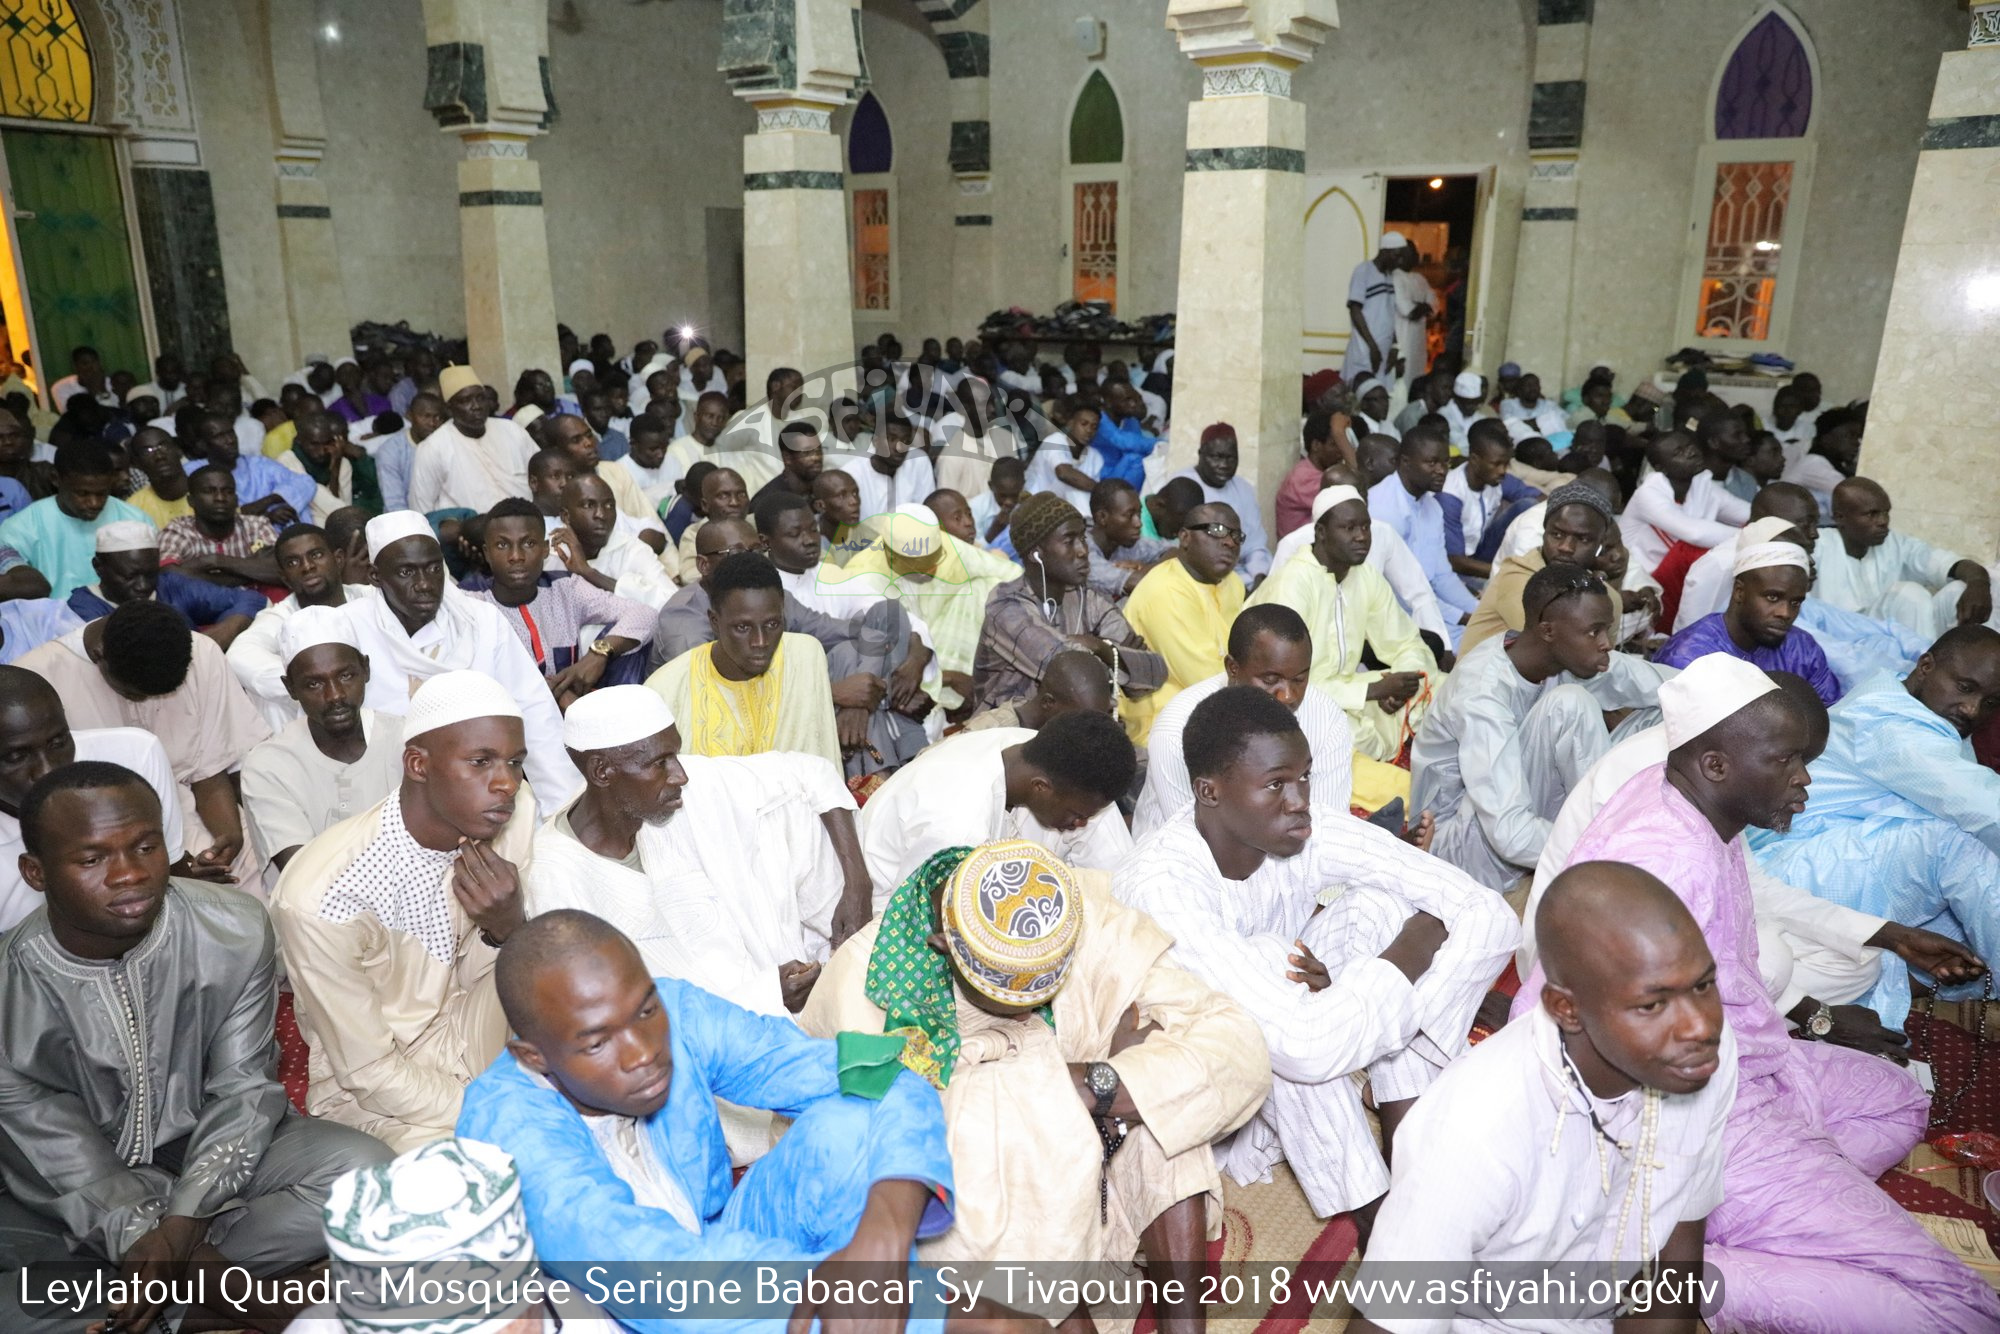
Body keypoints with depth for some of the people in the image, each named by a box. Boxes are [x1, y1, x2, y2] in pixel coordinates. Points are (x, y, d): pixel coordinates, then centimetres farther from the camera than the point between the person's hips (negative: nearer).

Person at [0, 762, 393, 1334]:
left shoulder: (236, 932, -16)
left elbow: (243, 1088, -11)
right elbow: (61, 1158, -14)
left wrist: (184, 1222, -26)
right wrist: (155, 1244, -26)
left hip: (213, 1161, 1)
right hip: (85, 1203, -1)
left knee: (361, 1169, -27)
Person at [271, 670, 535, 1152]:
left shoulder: (513, 816, -13)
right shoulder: (318, 896, -27)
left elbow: (476, 977, -4)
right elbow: (369, 1071, -17)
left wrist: (509, 927, -27)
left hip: (483, 1052, 6)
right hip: (370, 1090, -6)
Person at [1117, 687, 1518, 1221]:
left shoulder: (1309, 829, -16)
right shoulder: (1159, 887, -34)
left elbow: (1490, 913, -17)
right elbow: (1306, 1047, -42)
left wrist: (1346, 991, -31)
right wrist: (1410, 951, -26)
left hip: (1278, 1077, 5)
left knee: (1382, 902, -13)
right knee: (1269, 955, -34)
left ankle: (1407, 1141, -11)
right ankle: (1373, 1217, -20)